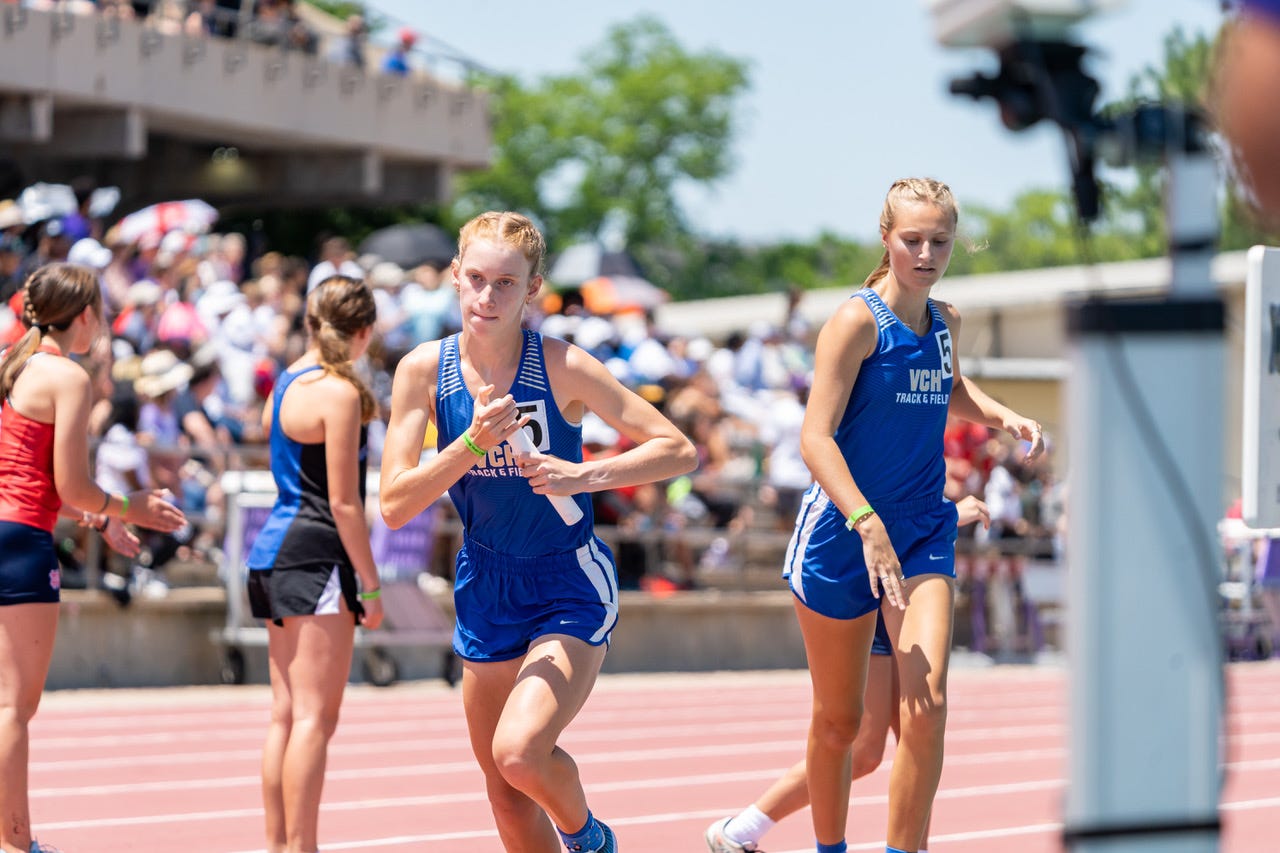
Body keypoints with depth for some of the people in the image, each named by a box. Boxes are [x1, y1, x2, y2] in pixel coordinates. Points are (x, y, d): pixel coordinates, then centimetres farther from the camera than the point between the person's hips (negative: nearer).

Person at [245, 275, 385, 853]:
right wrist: (371, 586, -11)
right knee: (314, 716, -8)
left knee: (286, 712, 11)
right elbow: (344, 503, -14)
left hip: (273, 547, 9)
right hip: (315, 556, -9)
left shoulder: (288, 381, 11)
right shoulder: (339, 393, -13)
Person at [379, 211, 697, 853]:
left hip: (570, 585, -4)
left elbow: (678, 450, -13)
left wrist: (585, 475, -27)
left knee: (519, 752, -23)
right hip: (486, 587, 4)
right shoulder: (425, 369, -9)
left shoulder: (561, 367, -17)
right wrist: (474, 443, -25)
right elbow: (394, 505, -13)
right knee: (505, 797, 9)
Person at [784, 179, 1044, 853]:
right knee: (838, 719, 9)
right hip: (842, 534, -4)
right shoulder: (858, 320, -12)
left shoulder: (943, 321, 6)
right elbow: (816, 437, -20)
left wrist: (1003, 417, 11)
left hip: (922, 531, 4)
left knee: (926, 703, -15)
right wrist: (868, 525, -32)